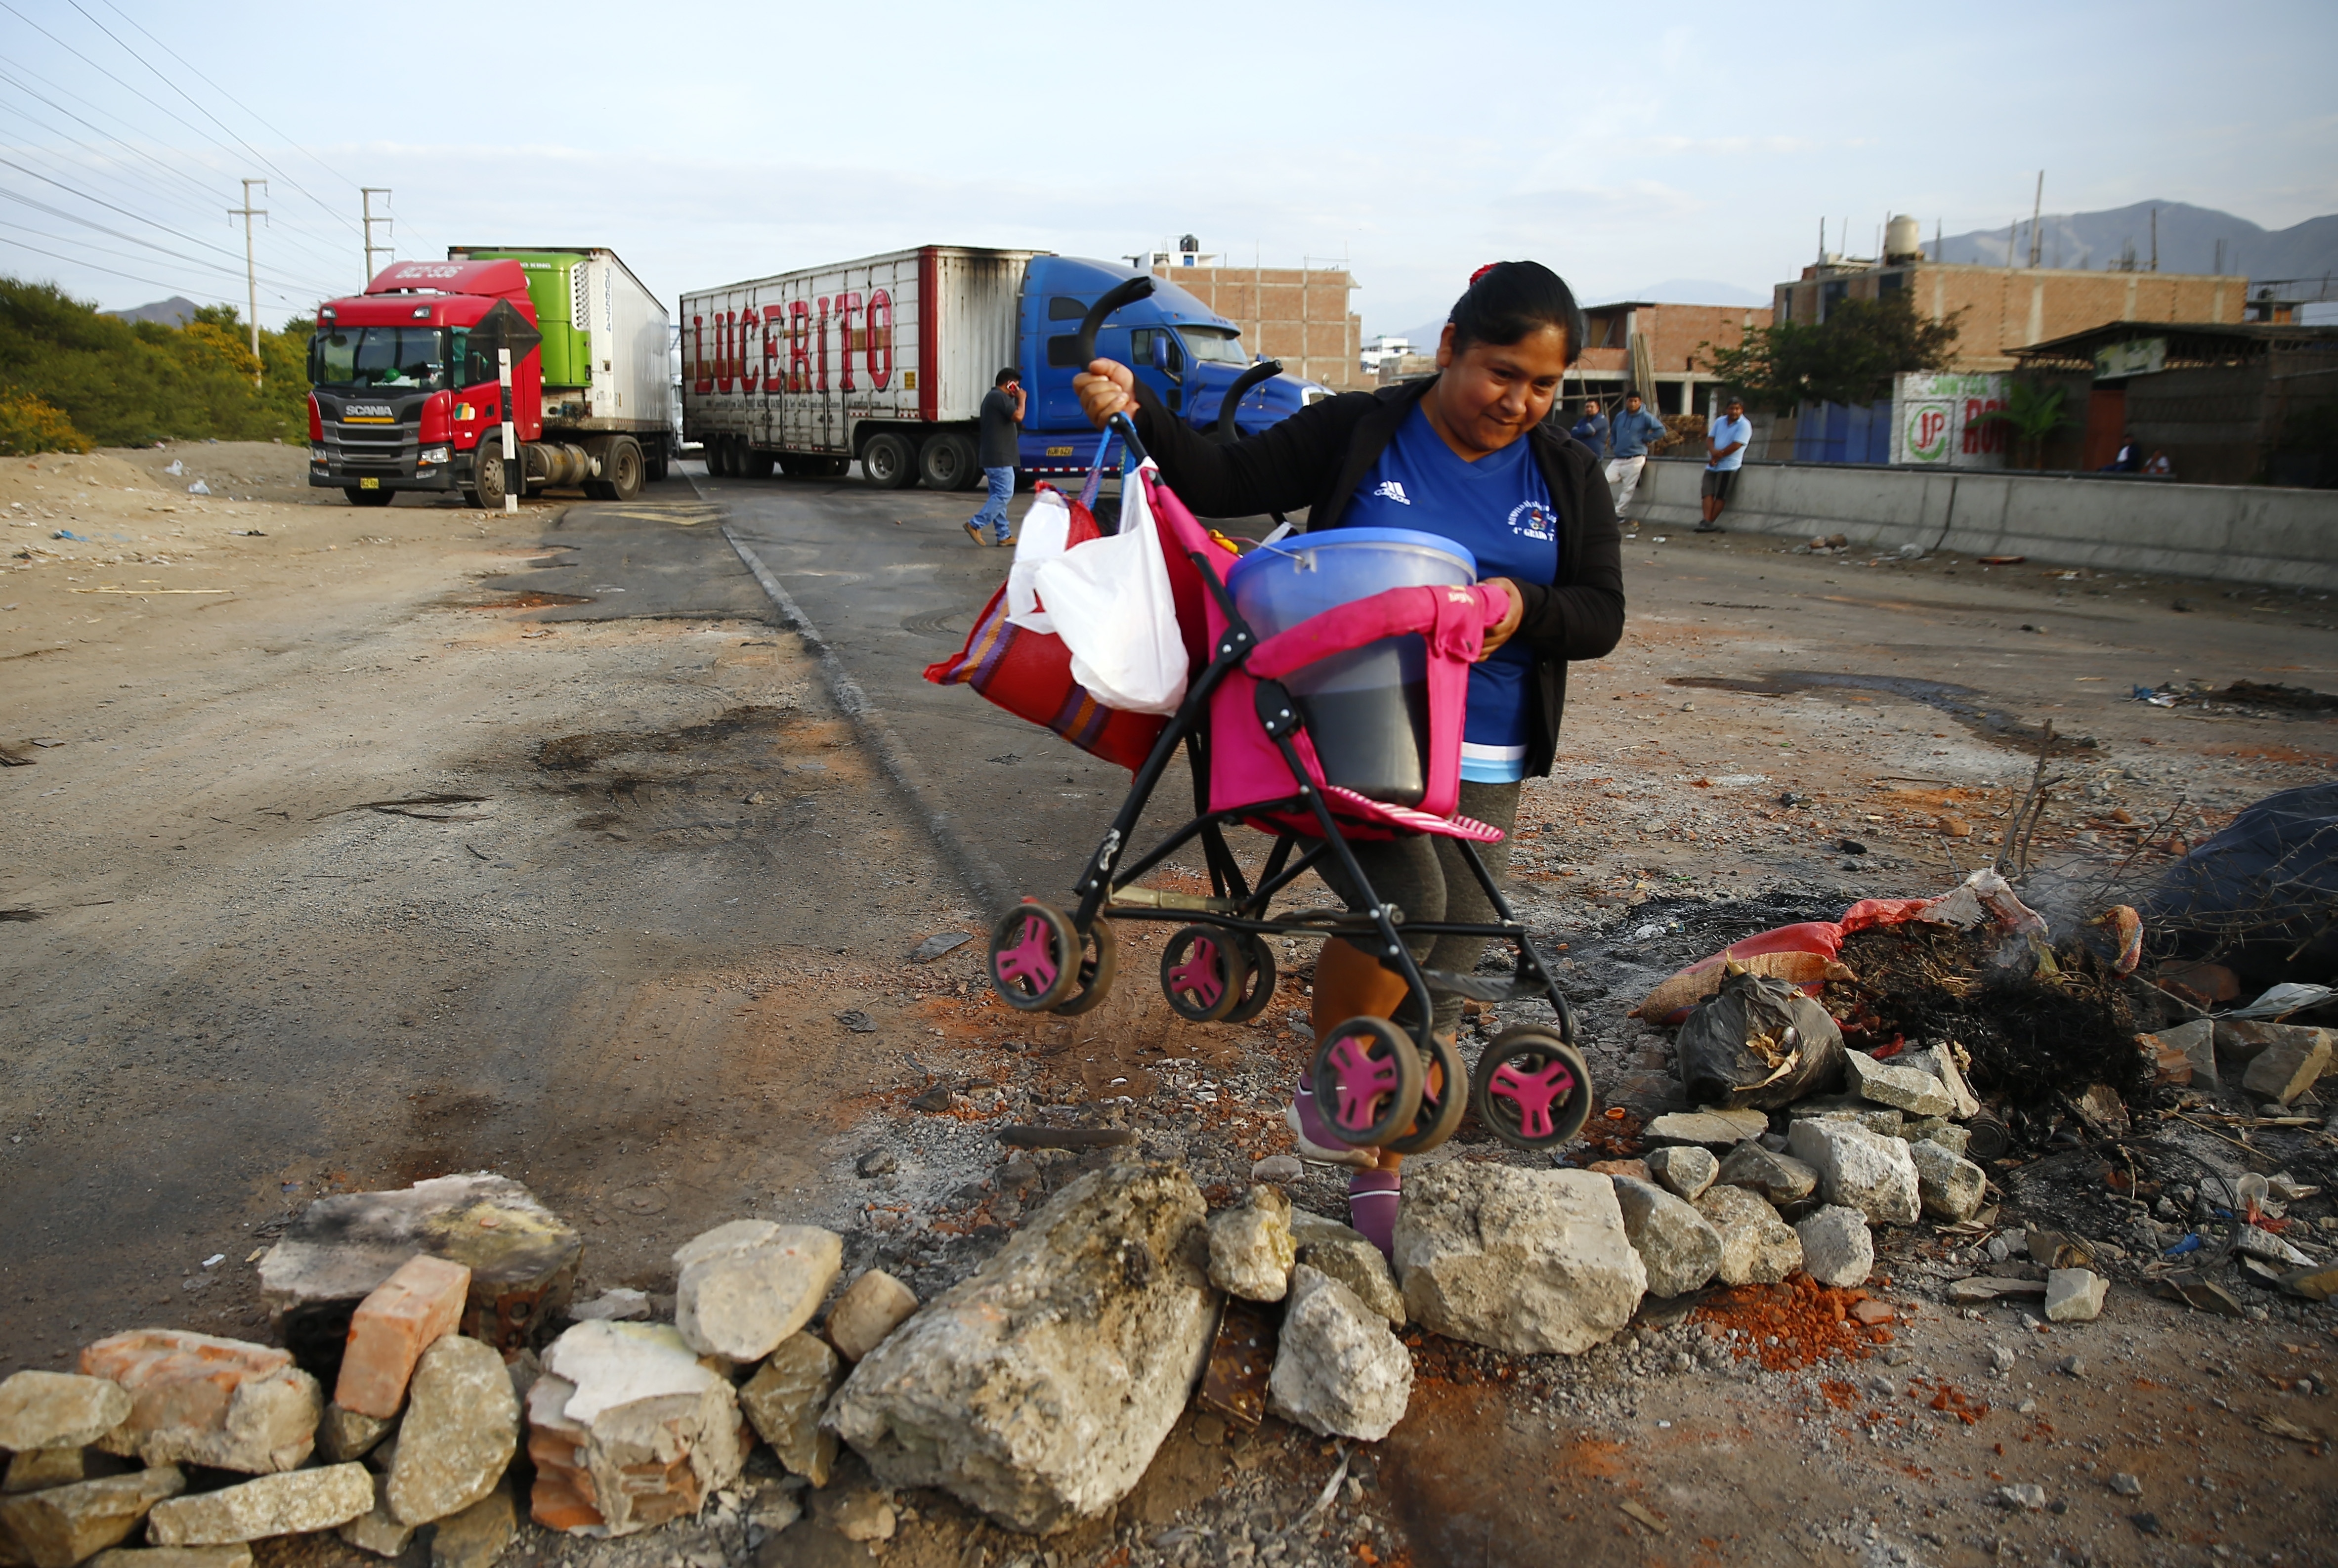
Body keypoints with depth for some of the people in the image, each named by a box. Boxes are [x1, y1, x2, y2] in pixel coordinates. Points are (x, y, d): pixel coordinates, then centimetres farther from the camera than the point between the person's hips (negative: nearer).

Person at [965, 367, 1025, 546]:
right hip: (1000, 457, -11)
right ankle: (975, 525, -11)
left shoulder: (991, 397, 20)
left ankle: (1003, 536, 12)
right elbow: (1018, 416, -20)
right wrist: (1021, 399, -8)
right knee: (1004, 494, -9)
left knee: (998, 495, 11)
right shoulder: (1000, 397, -13)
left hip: (991, 457, 11)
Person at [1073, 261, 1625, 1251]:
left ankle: (1379, 1171, 24)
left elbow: (1601, 615, 5)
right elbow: (1227, 481, -1)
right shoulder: (1354, 435, -1)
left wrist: (1526, 606, -17)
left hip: (1480, 765, 4)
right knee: (1403, 899, -27)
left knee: (1445, 962, 5)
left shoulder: (1568, 480, 7)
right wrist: (1139, 414, -16)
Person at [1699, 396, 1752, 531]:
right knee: (1708, 492, -6)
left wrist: (1718, 456, -12)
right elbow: (1710, 439, 7)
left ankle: (1711, 522, -3)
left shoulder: (1744, 425, -8)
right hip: (1712, 465, 6)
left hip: (1729, 466, -6)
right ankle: (1707, 521, -11)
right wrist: (1714, 452, -15)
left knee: (1720, 495, -6)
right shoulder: (1720, 421, 11)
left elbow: (1736, 446, -16)